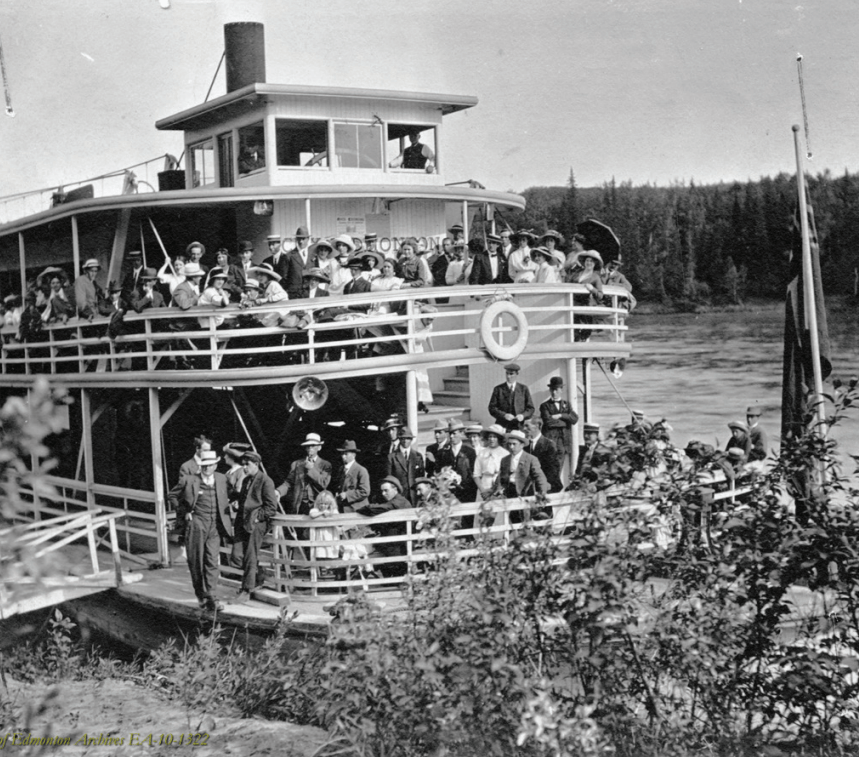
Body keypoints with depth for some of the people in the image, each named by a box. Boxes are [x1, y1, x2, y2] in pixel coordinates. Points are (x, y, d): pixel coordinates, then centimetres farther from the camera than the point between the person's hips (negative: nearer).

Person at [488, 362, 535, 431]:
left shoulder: (523, 389, 11)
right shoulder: (498, 389, 8)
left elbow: (530, 408, 11)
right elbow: (492, 408, 3)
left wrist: (523, 416, -9)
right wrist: (504, 415, -13)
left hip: (519, 427, 1)